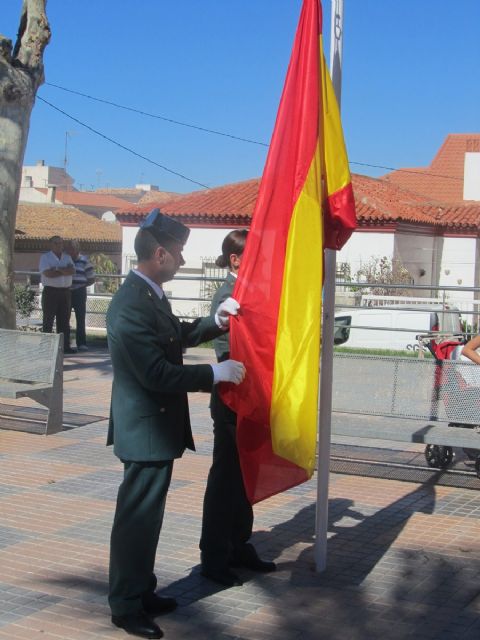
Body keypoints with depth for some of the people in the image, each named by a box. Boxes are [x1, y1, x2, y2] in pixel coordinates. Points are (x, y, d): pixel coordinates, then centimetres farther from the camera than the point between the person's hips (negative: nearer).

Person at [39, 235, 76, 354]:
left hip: (65, 292, 5)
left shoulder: (67, 257, 15)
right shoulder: (45, 257, 2)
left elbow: (72, 270, -3)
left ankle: (65, 346, 8)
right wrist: (65, 271, -7)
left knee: (64, 320, 6)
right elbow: (48, 273, -14)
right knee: (48, 320, -3)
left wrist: (57, 269, -15)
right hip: (50, 291, -5)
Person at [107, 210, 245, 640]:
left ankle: (142, 593, 32)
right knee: (137, 518, 1)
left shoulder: (150, 295, 8)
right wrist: (215, 373, -20)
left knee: (146, 516, 19)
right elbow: (156, 373, -27)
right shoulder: (132, 305, -24)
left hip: (156, 426, 10)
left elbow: (177, 335, 23)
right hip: (146, 430, -10)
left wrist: (216, 321, 7)